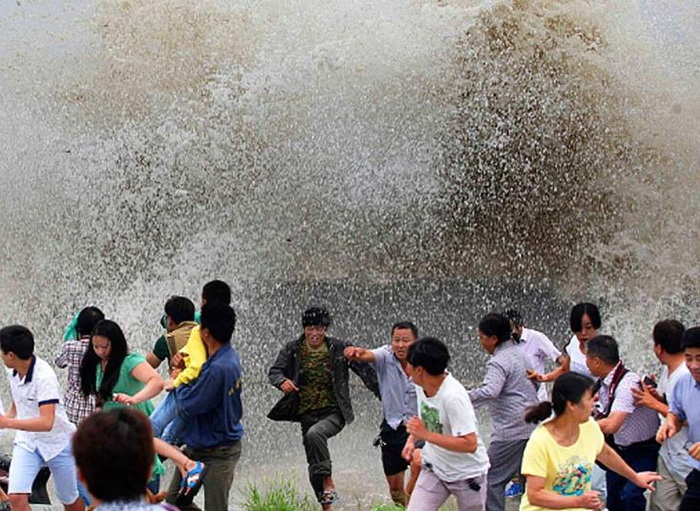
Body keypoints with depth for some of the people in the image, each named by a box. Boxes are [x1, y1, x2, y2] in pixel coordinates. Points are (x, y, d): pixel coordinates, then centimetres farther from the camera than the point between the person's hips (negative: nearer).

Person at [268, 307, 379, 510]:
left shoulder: (339, 348, -5)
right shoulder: (293, 349, 1)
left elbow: (365, 371, -1)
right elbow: (274, 371, 2)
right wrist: (282, 381, -22)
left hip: (334, 412, -4)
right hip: (308, 414, 4)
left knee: (315, 434, -34)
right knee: (314, 468, 6)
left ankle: (329, 483, -24)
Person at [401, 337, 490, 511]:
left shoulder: (453, 397, -32)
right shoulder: (422, 385, -7)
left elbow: (470, 444, -33)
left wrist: (426, 435, -34)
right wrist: (412, 439, -2)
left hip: (467, 473, -6)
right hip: (434, 467, 6)